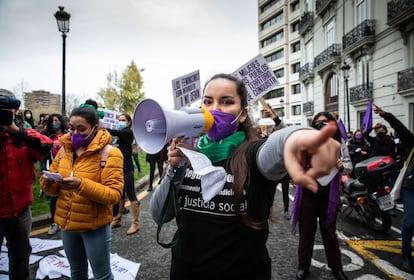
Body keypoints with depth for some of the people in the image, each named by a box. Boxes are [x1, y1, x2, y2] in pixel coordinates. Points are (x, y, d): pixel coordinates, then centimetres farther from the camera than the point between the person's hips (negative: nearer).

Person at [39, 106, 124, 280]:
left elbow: (114, 194, -22)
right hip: (66, 222, 6)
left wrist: (81, 185, -34)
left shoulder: (110, 153, -17)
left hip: (94, 225, -5)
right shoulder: (64, 150, 1)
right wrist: (48, 182, -17)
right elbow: (54, 189, 6)